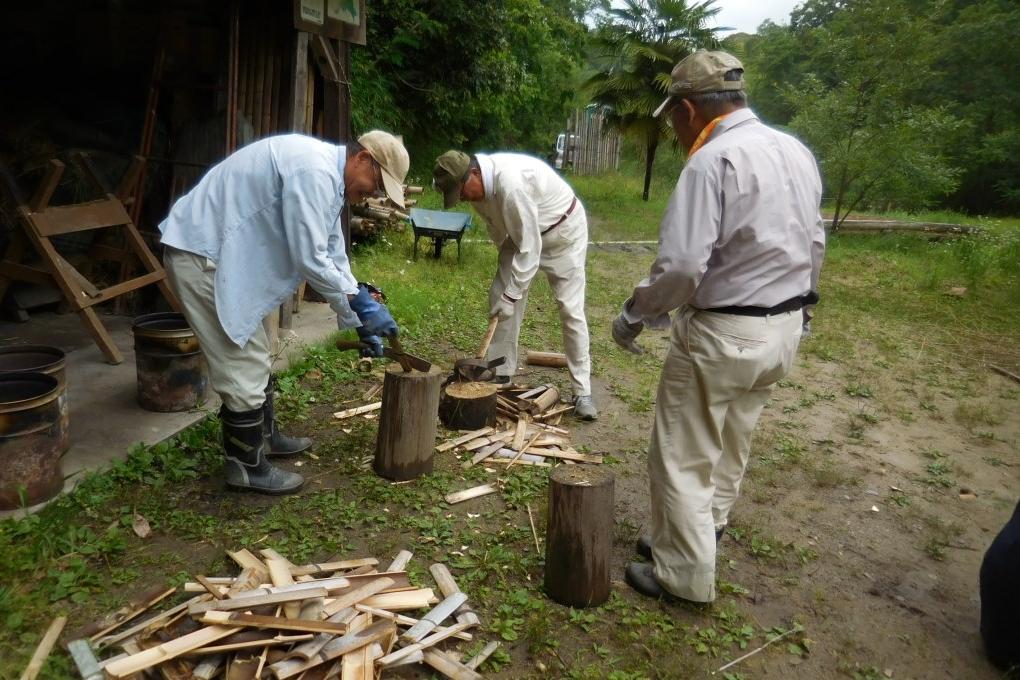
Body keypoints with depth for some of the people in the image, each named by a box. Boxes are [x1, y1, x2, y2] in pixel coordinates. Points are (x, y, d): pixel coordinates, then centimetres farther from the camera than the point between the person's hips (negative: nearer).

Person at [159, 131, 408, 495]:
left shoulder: (327, 174, 11)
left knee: (255, 357, 20)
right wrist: (361, 305, -13)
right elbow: (310, 260, -25)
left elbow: (332, 256, 16)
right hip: (202, 255, -11)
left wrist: (359, 320, 13)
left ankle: (265, 436, 37)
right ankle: (248, 466, 11)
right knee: (242, 368, -3)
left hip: (223, 252, 11)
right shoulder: (314, 171, -23)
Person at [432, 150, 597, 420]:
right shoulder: (477, 184, -12)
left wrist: (511, 295, -29)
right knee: (498, 296, 1)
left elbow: (529, 247, -34)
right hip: (520, 233, 8)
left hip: (562, 230, -8)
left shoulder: (511, 184, -38)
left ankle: (582, 391, -2)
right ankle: (500, 373, 13)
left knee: (570, 309, -9)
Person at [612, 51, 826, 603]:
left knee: (683, 458, 6)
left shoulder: (713, 161, -19)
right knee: (730, 448, 21)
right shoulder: (797, 152, 7)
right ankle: (695, 535, 38)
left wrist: (634, 315, -10)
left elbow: (681, 265, -26)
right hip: (785, 330, 9)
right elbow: (814, 244, 14)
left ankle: (685, 575, 19)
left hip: (722, 334, -9)